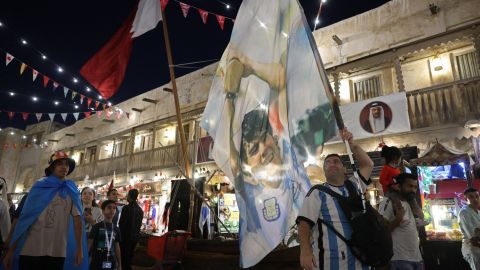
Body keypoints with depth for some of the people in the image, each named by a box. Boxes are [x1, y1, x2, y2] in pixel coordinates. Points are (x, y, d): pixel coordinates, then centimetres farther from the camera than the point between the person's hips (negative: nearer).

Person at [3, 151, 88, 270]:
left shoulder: (72, 191, 5)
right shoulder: (39, 187, 5)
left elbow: (77, 219, -2)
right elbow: (24, 218, 2)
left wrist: (79, 249, -9)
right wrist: (11, 250, -2)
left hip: (57, 252, 1)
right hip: (30, 250, -1)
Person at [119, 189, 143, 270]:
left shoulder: (127, 208, -16)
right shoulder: (140, 210, 5)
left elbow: (121, 223, -15)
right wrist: (136, 233, 18)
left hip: (126, 236, -6)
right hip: (135, 237, 6)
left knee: (124, 257, 4)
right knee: (129, 257, 17)